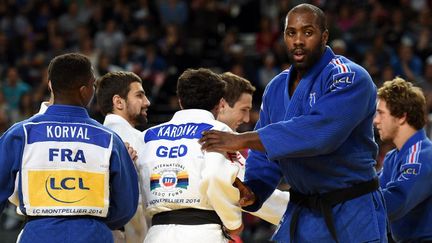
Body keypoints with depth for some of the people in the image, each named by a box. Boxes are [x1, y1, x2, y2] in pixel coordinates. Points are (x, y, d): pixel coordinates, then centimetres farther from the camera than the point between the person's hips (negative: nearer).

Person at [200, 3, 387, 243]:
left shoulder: (350, 79, -15)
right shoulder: (276, 88, 9)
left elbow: (319, 130, -31)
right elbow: (264, 156, 11)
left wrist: (244, 140, -32)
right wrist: (252, 190, -12)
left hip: (352, 216, -6)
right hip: (300, 213, 6)